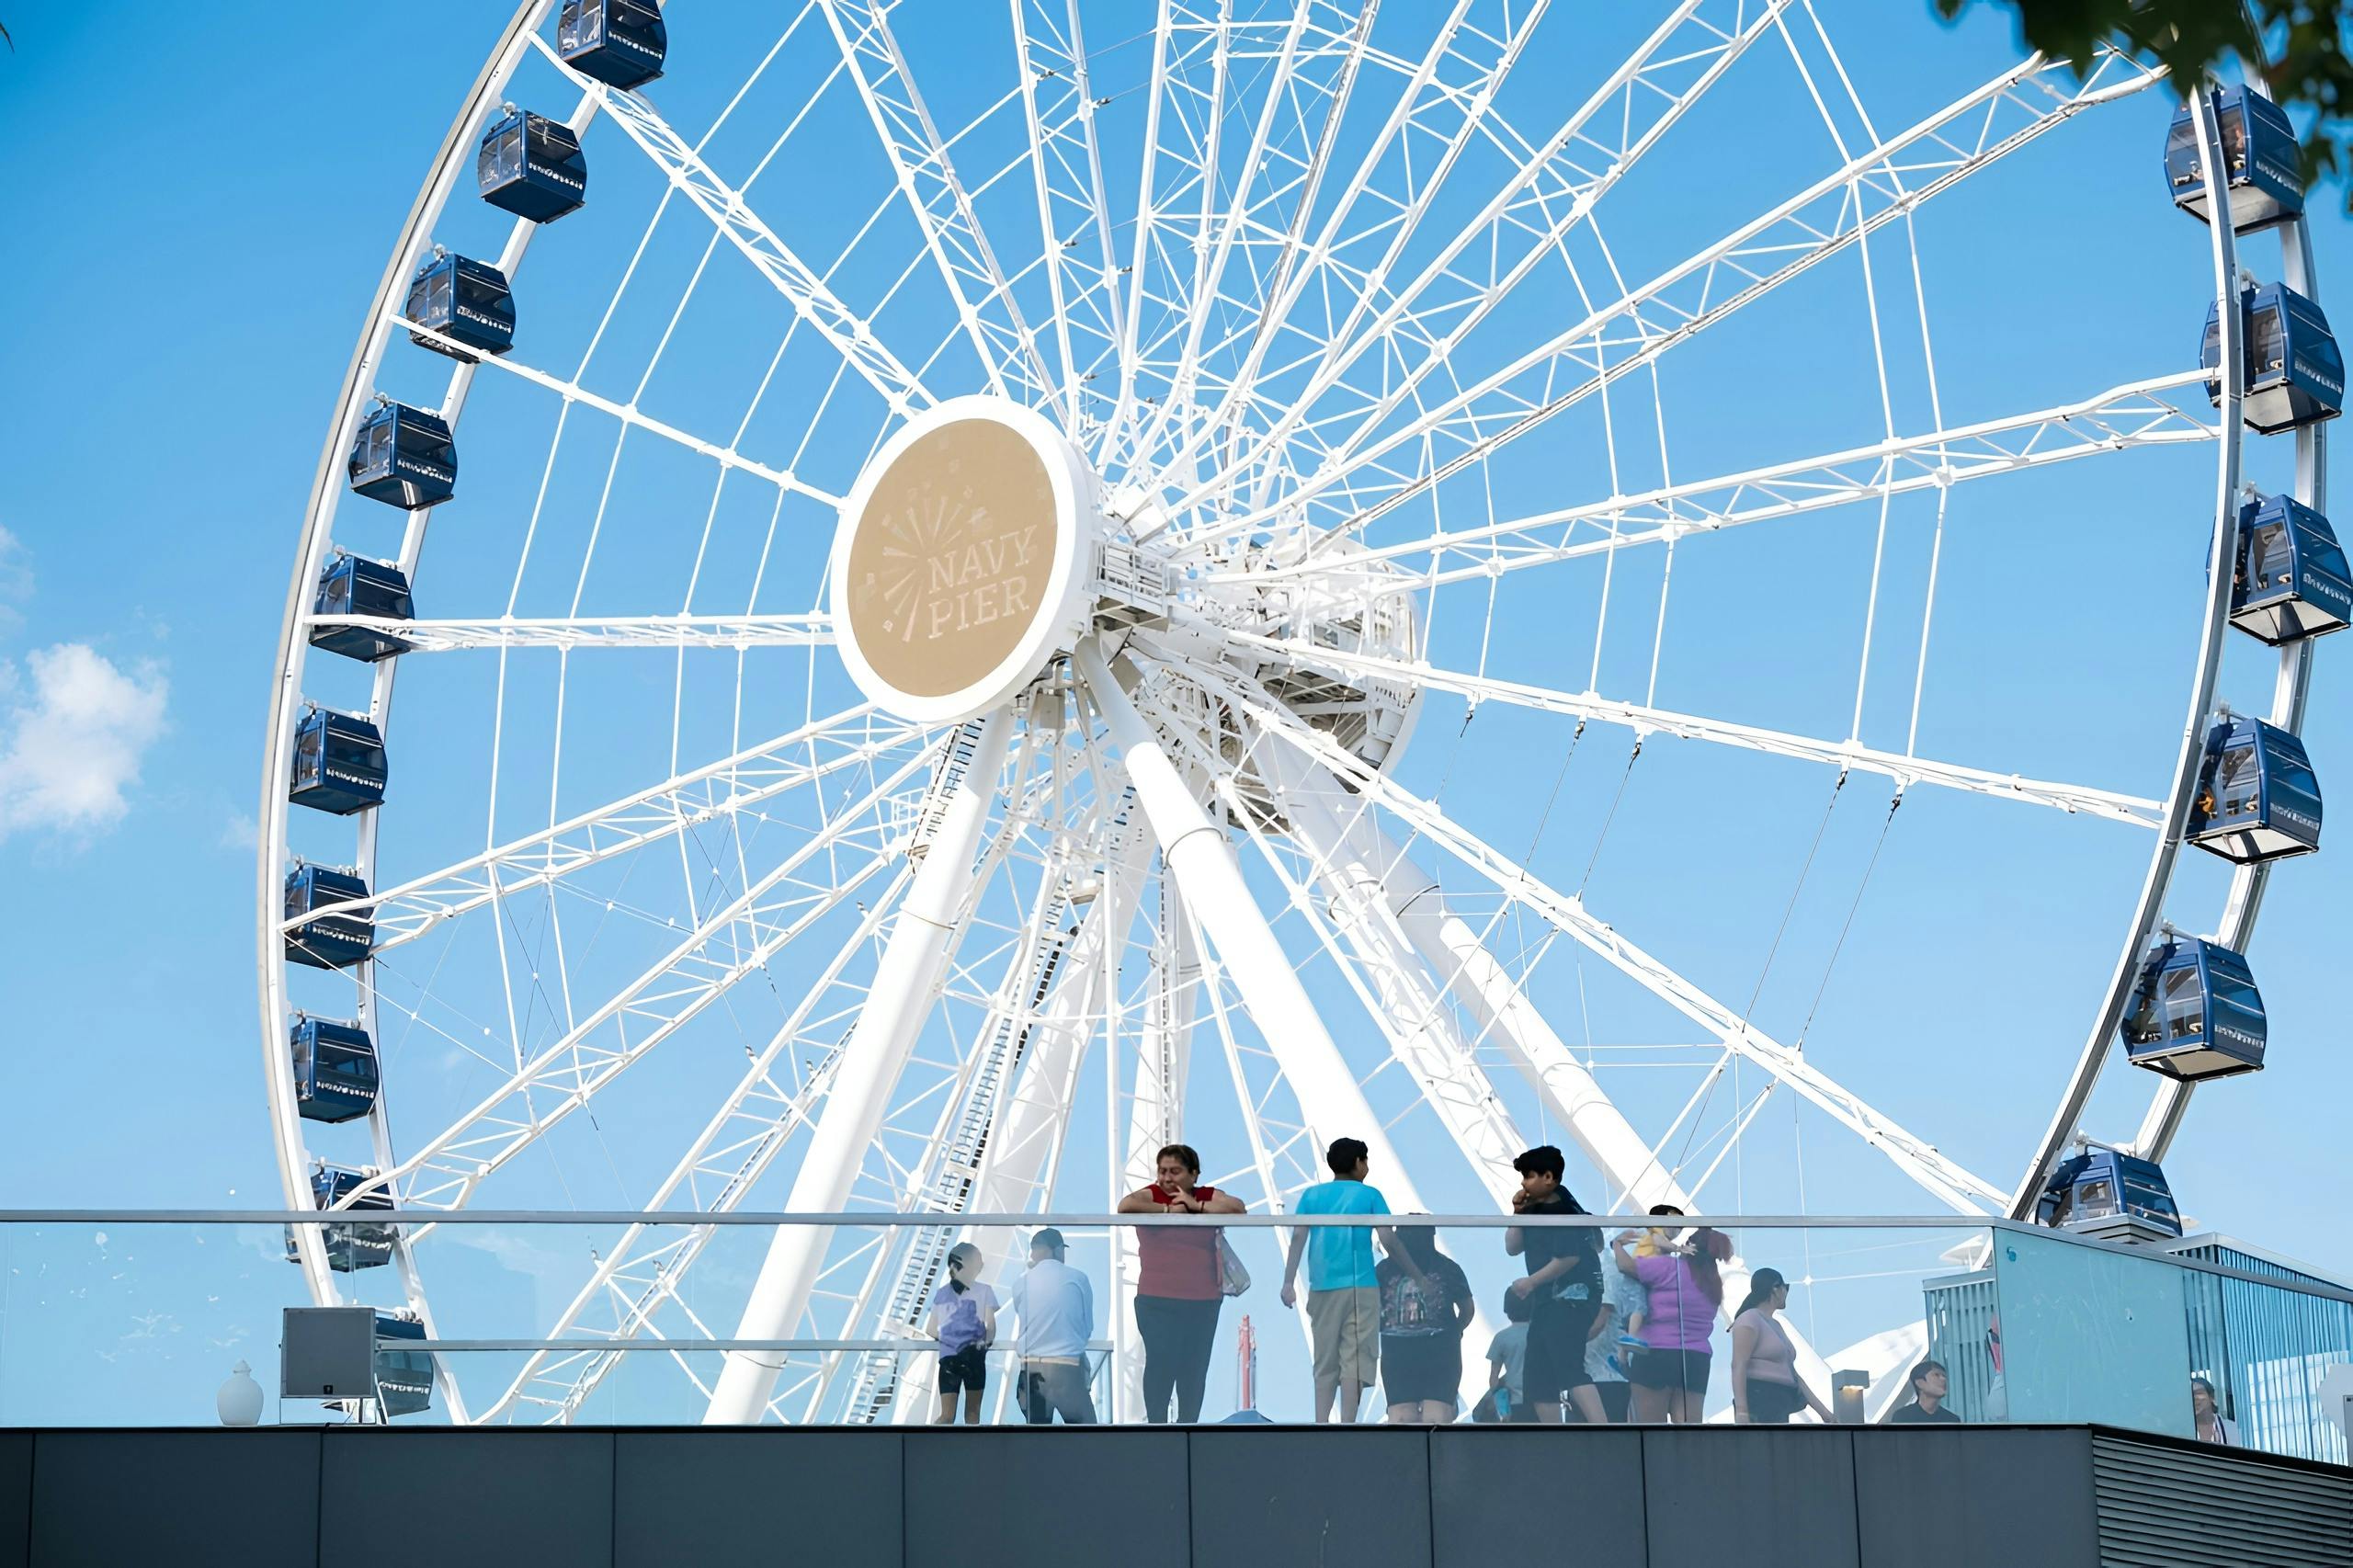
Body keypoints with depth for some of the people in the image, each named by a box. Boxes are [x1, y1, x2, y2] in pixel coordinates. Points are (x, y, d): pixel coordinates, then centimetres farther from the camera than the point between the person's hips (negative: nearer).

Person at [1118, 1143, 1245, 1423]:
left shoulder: (1208, 1198, 6)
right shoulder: (1151, 1196, -2)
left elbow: (1237, 1207, -10)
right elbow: (1125, 1206, -22)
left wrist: (1196, 1206, -13)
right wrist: (1168, 1210, -16)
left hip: (1202, 1302, 3)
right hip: (1157, 1301, -3)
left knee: (1194, 1368, 7)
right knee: (1159, 1364, -5)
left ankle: (1188, 1425, 18)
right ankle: (1156, 1423, 6)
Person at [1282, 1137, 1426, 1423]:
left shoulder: (1312, 1195, 12)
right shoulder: (1369, 1195, 4)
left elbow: (1298, 1239, 2)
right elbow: (1389, 1242, -1)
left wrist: (1289, 1283, -1)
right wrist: (1420, 1278, 7)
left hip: (1322, 1288, 3)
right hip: (1360, 1287, -3)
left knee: (1325, 1361, 10)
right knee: (1354, 1361, -4)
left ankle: (1321, 1427, 6)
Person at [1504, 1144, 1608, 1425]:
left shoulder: (1566, 1212, -13)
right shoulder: (1533, 1211, 13)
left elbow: (1570, 1257, -21)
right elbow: (1512, 1248, 15)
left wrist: (1531, 1282, -14)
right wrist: (1517, 1214, 3)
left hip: (1571, 1297, -10)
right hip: (1547, 1300, 10)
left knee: (1568, 1366, -23)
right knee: (1537, 1374, 10)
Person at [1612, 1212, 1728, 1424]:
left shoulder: (1669, 1267, -4)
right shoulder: (1712, 1281, 16)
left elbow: (1626, 1265, -9)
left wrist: (1617, 1243, 12)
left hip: (1658, 1354, -5)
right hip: (1697, 1359, 5)